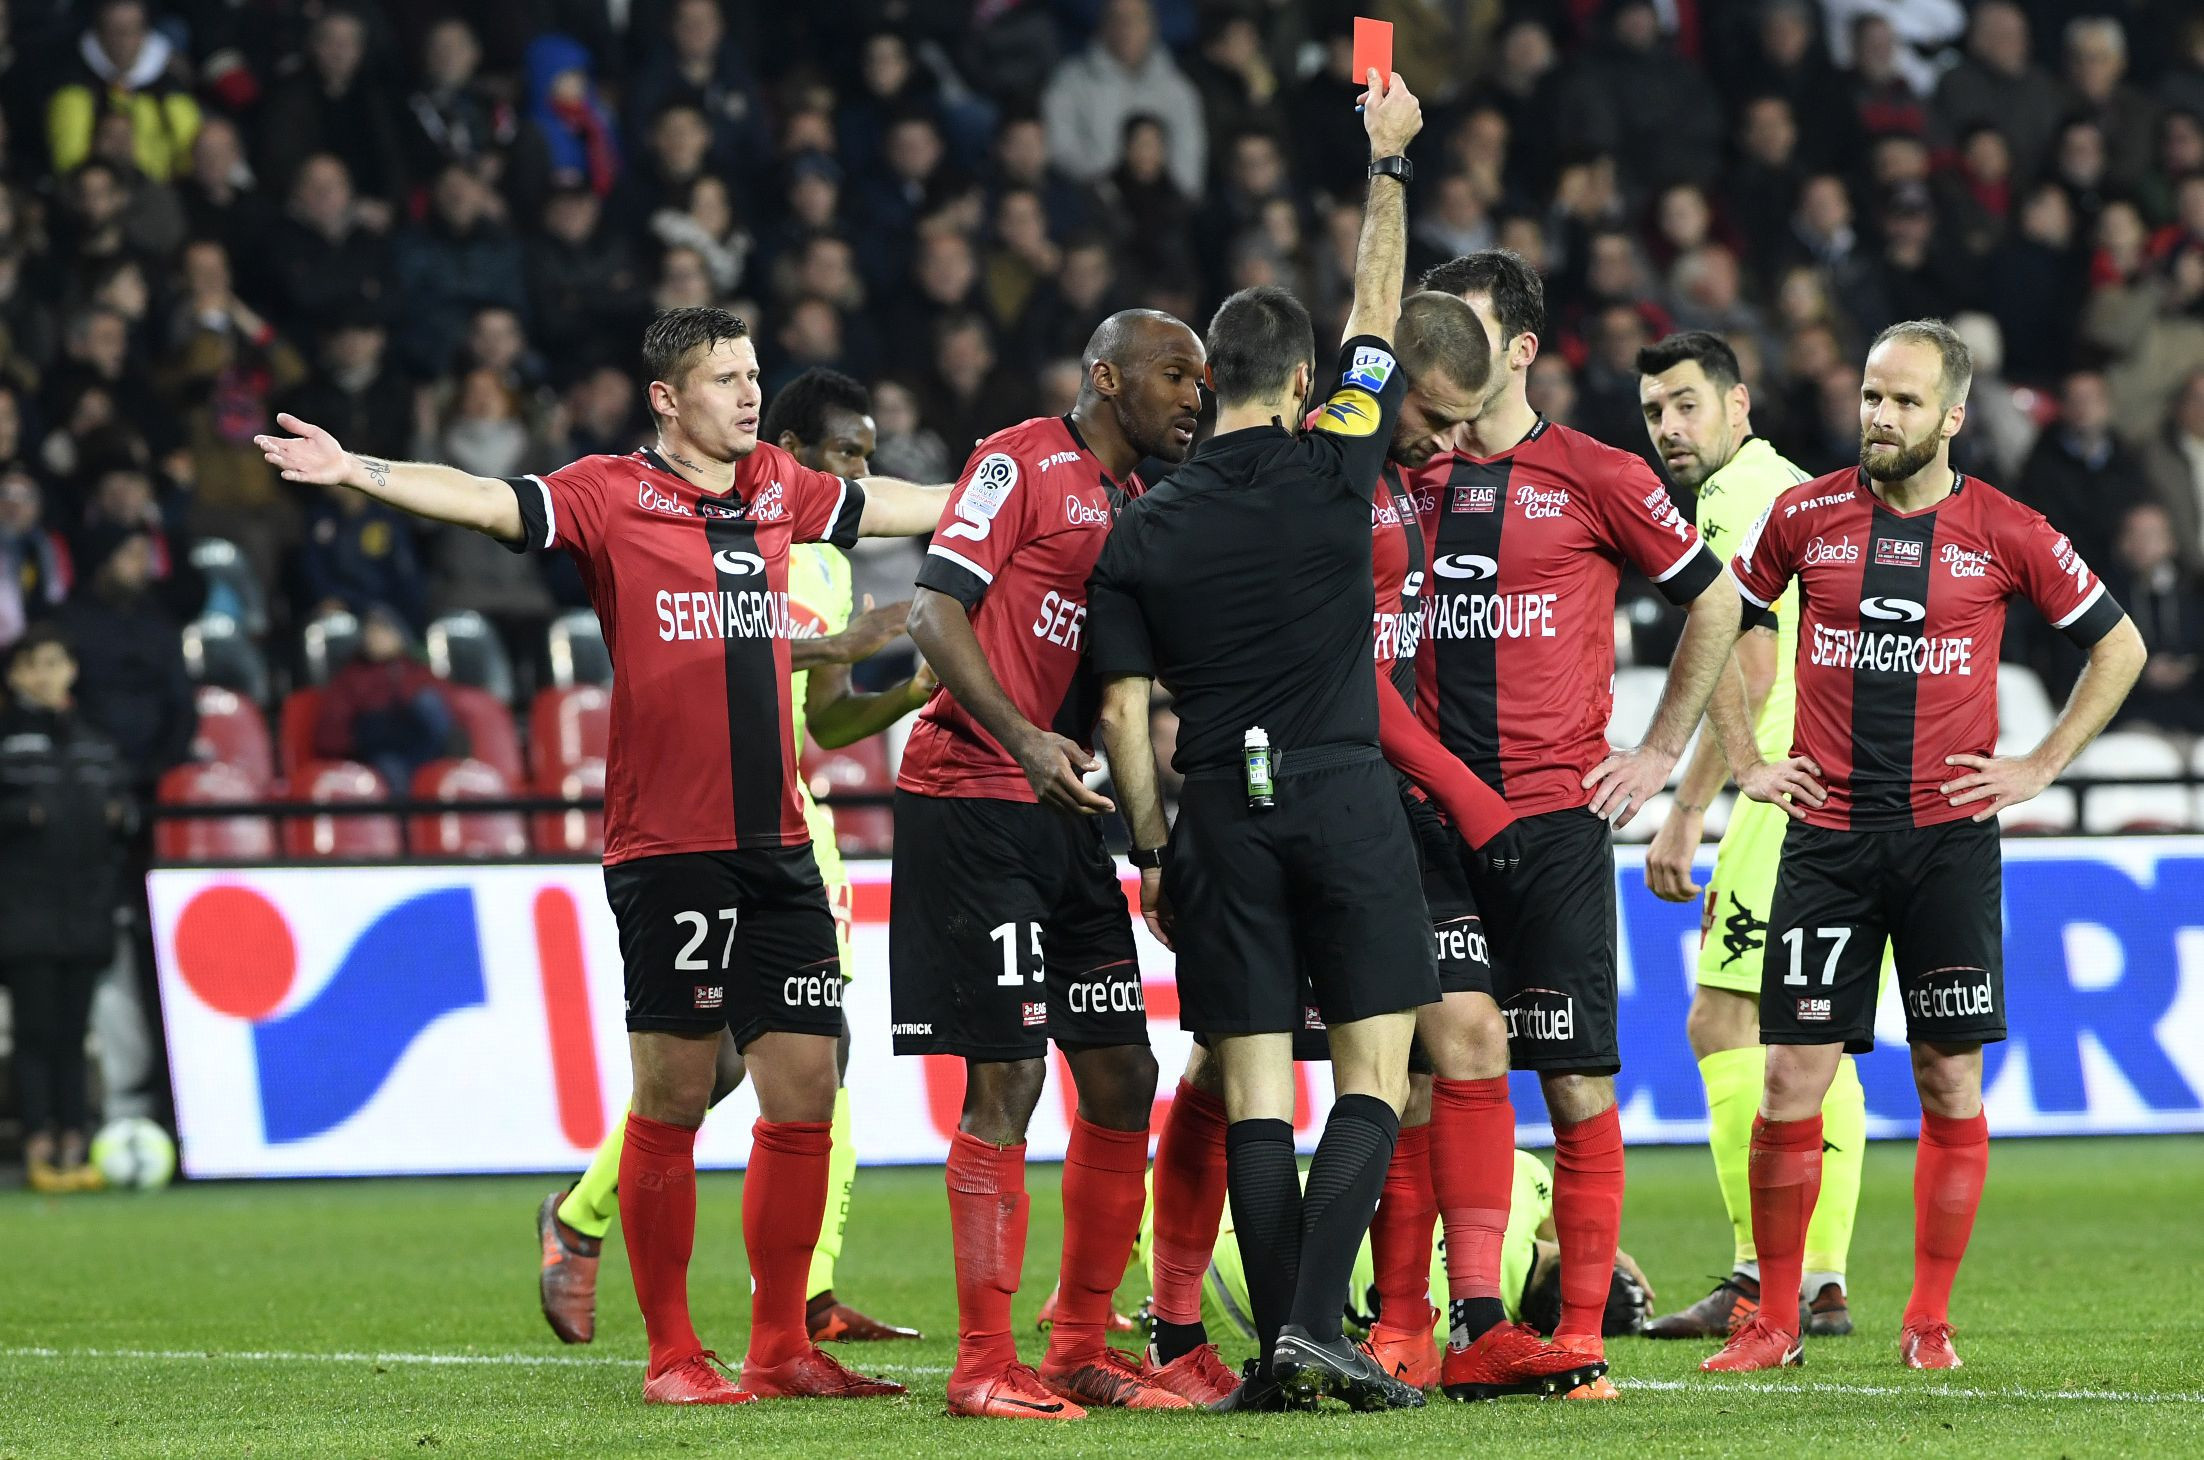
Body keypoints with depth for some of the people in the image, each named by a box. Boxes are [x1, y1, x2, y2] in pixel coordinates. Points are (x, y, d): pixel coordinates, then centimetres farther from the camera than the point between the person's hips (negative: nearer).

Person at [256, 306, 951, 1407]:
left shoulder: (779, 490, 14)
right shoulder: (613, 496, -2)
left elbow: (895, 506, 29)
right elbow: (486, 501, -13)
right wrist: (357, 473, -29)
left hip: (776, 847, 5)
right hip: (666, 849, -5)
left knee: (803, 1096, 4)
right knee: (671, 1098, -2)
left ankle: (780, 1348, 14)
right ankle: (670, 1352, 7)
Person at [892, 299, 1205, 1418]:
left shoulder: (1139, 507, 18)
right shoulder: (1021, 463, -6)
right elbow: (935, 612, -15)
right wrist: (1025, 738, -25)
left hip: (1066, 816, 8)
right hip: (972, 807, -8)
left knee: (1121, 1076, 7)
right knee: (1006, 1080, -10)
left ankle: (1082, 1347, 17)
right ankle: (983, 1365, -6)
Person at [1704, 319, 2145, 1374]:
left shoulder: (2006, 534, 0)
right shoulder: (1804, 516, 3)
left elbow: (2118, 646, 11)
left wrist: (2040, 767, 4)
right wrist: (1744, 762, 11)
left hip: (1949, 839, -1)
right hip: (1826, 836, 1)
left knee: (1952, 1084, 0)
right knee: (1792, 1078, -4)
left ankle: (1930, 1319, 10)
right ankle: (1773, 1321, 5)